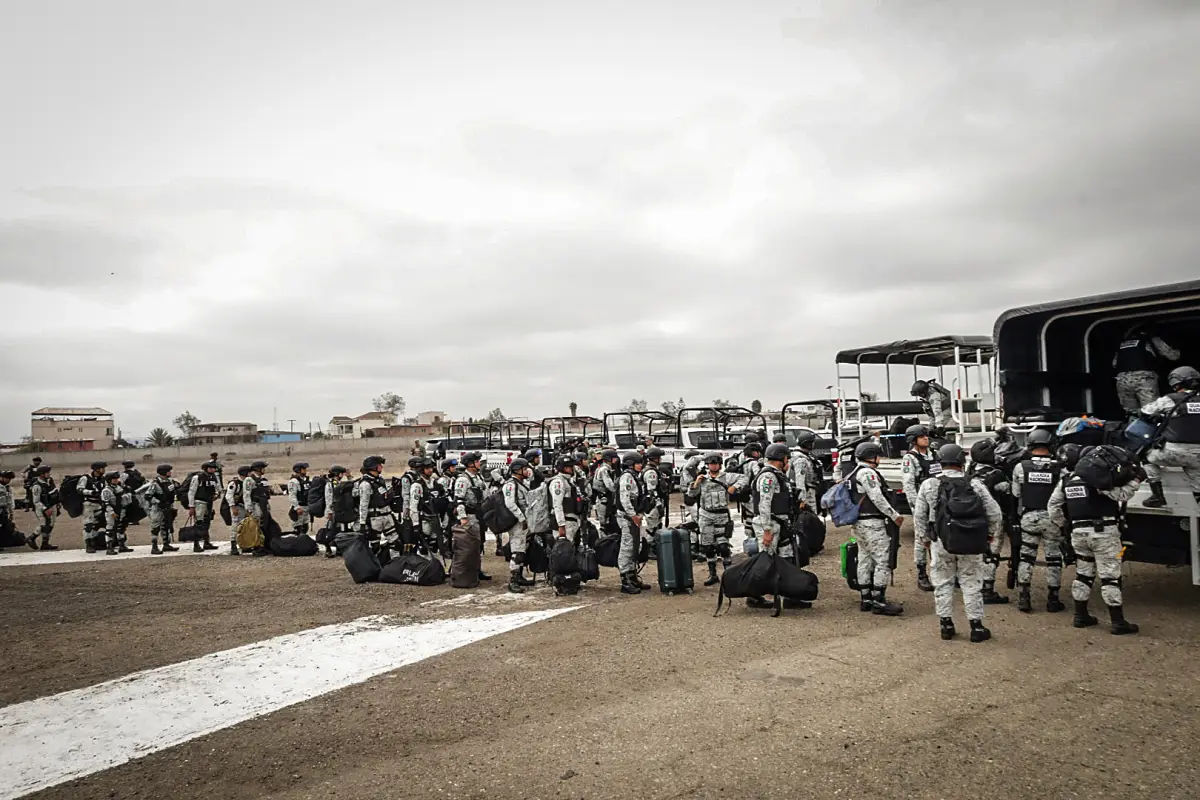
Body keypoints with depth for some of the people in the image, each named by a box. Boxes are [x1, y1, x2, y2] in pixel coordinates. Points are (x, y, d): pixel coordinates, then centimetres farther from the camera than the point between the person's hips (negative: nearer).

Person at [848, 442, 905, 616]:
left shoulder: (854, 473, 17)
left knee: (865, 560, 13)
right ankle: (879, 602, -7)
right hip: (872, 523, -10)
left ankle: (865, 599, 18)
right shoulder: (868, 472, -14)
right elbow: (877, 498, -19)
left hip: (859, 523, 10)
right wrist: (895, 515, -12)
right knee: (883, 561, -8)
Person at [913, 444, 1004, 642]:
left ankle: (946, 625, 15)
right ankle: (976, 626, 13)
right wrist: (994, 535, 16)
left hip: (940, 541, 0)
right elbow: (995, 513, 0)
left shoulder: (928, 484, -2)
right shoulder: (975, 484, -2)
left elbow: (919, 516, 0)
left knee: (943, 583, 10)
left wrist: (923, 539, 12)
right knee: (971, 584, 9)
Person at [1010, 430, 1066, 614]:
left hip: (1028, 517, 1)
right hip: (1052, 517, -1)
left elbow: (1016, 494, 1)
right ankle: (1053, 599, 15)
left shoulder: (1020, 467, -6)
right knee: (1053, 558, 10)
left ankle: (1023, 598, 9)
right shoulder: (1059, 468, -7)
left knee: (1026, 557, 9)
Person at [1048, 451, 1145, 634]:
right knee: (1110, 577, -1)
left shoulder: (1067, 481, 11)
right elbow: (1121, 495, -14)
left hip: (1079, 533, 6)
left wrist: (1063, 524, 20)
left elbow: (1052, 506, 13)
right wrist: (1136, 480, -3)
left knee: (1083, 574, 17)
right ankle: (1118, 622, 2)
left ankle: (1080, 616, 21)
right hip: (1103, 532, -6)